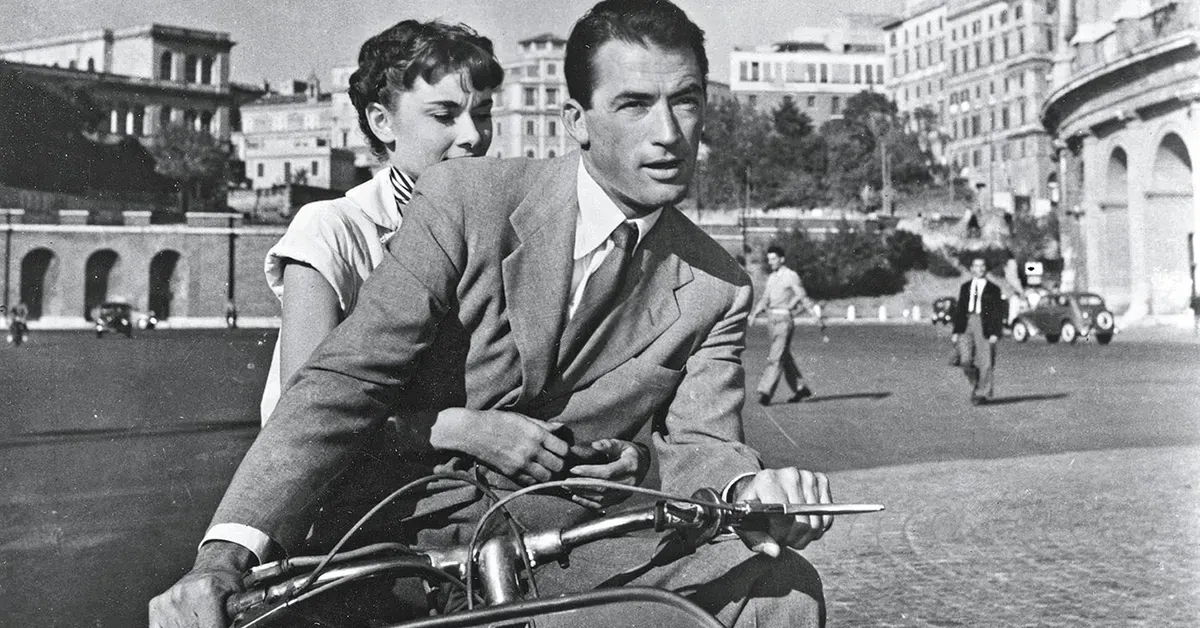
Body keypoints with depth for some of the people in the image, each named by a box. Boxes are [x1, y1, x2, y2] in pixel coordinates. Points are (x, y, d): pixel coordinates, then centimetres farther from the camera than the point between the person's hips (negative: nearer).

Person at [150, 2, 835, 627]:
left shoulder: (718, 289, 3)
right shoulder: (466, 199, -8)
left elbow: (698, 441, -4)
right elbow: (345, 381, -14)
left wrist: (753, 489, -30)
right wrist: (224, 556, -25)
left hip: (573, 542, 2)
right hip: (416, 532, -1)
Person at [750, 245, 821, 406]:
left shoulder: (791, 276, -5)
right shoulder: (771, 278, 17)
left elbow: (803, 297, -7)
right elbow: (765, 300, 19)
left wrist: (816, 312, -18)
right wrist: (753, 314, 6)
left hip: (784, 319, -8)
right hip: (772, 319, 8)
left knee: (776, 357, -12)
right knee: (785, 357, 13)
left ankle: (765, 392, -17)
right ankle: (801, 388, 23)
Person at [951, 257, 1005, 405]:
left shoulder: (993, 289, 6)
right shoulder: (965, 287, 16)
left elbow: (998, 313, 2)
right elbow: (959, 309, 16)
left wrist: (995, 333, -8)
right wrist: (956, 331, 9)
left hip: (984, 326, -2)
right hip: (966, 324, 2)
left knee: (985, 362, -2)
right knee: (965, 361, -7)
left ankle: (983, 394, 8)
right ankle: (976, 385, 17)